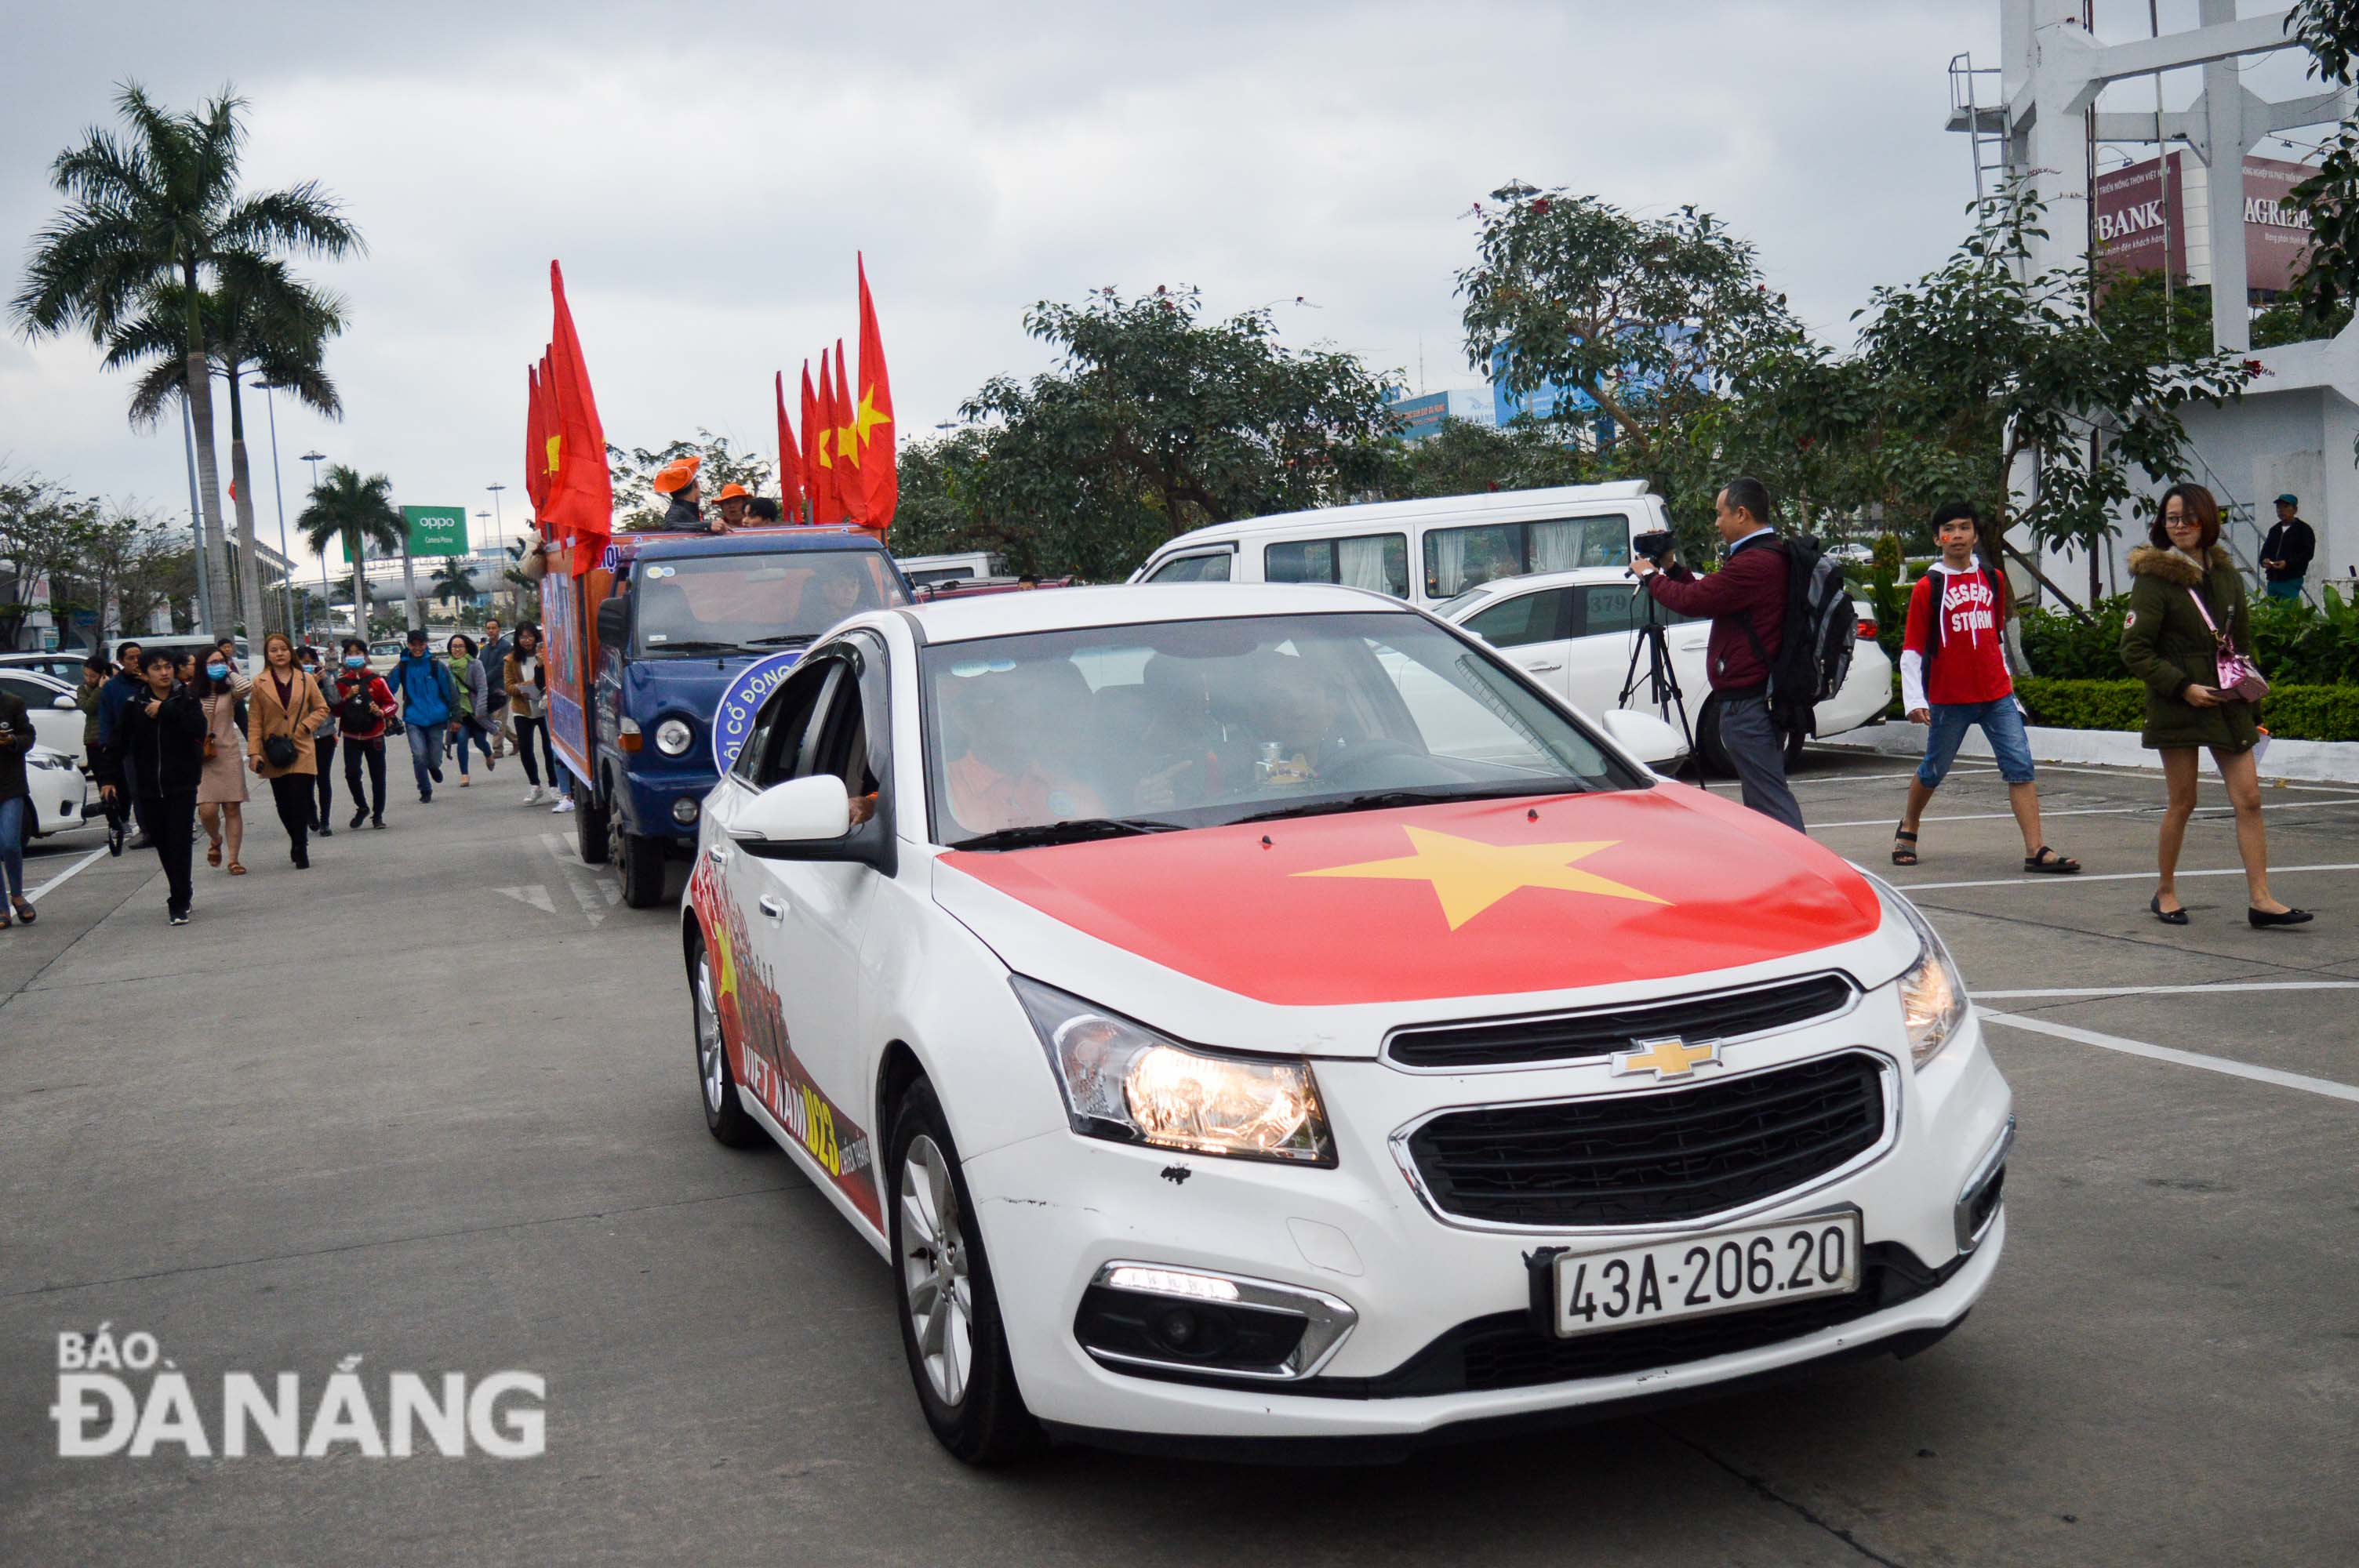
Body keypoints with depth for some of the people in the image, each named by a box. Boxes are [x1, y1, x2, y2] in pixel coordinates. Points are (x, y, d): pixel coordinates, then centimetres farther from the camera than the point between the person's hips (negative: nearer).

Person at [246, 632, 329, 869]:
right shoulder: (260, 684, 3)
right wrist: (254, 753, -6)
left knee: (299, 800, -10)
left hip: (302, 750, -1)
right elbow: (254, 722, 1)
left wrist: (303, 727, -6)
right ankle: (299, 843, 27)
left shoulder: (306, 680, 4)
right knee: (283, 803, 6)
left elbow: (322, 708, 9)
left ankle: (300, 849, 1)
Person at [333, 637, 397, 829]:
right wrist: (347, 697, -13)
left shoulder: (376, 680, -1)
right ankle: (362, 807, 9)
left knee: (378, 776, 4)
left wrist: (381, 712, -17)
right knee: (351, 772, -15)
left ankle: (378, 815, 19)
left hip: (374, 736, 0)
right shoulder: (341, 682, 3)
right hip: (351, 737, 0)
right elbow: (335, 710, 3)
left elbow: (391, 703, 3)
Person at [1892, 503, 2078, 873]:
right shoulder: (1928, 586, -3)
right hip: (1948, 699, -3)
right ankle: (1907, 830, 34)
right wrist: (1914, 700, -13)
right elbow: (1911, 649, -4)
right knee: (1933, 771, 9)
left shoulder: (1993, 579, 9)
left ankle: (2036, 850, -10)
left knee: (2021, 766, -7)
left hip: (1997, 696, 3)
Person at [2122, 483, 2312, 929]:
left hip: (2228, 704, 5)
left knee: (2249, 798, -3)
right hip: (2177, 705, -5)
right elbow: (2134, 650, -12)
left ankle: (2260, 899, -2)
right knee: (2182, 802, 2)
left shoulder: (2225, 573, 10)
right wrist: (2184, 687, -17)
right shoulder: (2154, 576, -7)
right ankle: (2166, 892, 18)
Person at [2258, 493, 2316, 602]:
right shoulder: (2274, 530, 21)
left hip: (2291, 581, -6)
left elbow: (2308, 553, -7)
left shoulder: (2304, 529, 1)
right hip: (2273, 580, 6)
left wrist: (2287, 563, -20)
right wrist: (2264, 560, -4)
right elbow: (2265, 549, 21)